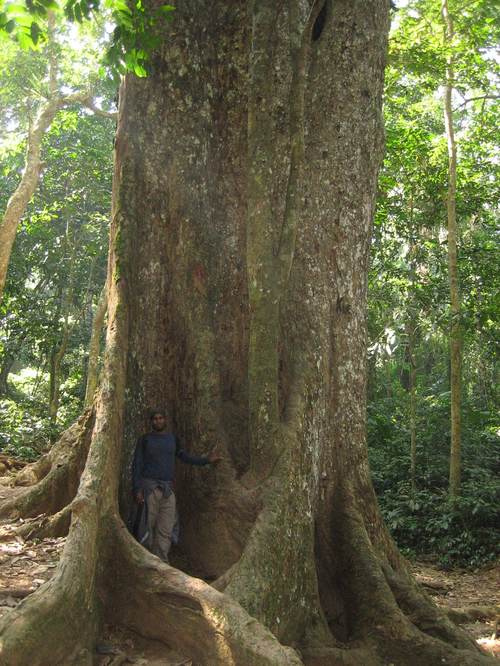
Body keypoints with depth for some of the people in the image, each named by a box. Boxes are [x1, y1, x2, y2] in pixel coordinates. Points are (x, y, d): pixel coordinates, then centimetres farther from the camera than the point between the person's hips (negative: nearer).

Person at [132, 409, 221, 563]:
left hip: (168, 488, 3)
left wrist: (206, 460, 28)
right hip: (149, 486, -3)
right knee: (149, 526, -8)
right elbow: (137, 465, 3)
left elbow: (183, 456, 30)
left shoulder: (172, 438, 16)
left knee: (166, 531, -4)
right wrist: (137, 489, -6)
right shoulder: (145, 439, 6)